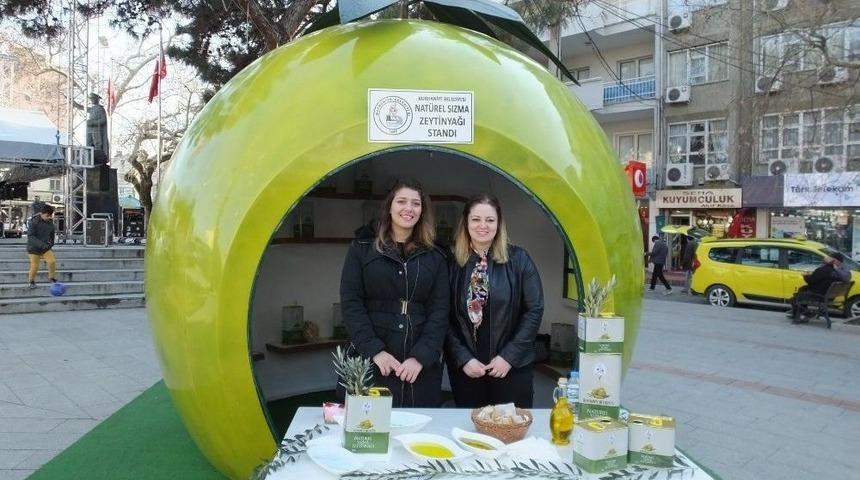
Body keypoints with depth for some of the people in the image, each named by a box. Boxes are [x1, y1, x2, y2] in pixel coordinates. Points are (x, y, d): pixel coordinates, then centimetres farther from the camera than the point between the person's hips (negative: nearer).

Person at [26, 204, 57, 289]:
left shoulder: (50, 223, -1)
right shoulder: (33, 222, -17)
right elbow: (30, 236, -24)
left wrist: (50, 245, 18)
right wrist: (41, 244, -33)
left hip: (46, 248, 4)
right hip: (34, 248, -3)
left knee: (52, 261, -15)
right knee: (34, 266, 0)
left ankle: (52, 278, 5)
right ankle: (32, 281, 26)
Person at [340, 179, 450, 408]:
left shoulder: (435, 257, 10)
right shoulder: (362, 249, 6)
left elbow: (439, 310, 3)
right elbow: (351, 302, -1)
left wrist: (421, 357, -10)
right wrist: (375, 350, -11)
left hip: (421, 365, 1)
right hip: (369, 361, -1)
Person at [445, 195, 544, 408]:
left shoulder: (518, 259, -2)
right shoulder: (452, 262, -1)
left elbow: (534, 310, -4)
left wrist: (509, 356, -9)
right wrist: (463, 359, -9)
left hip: (512, 366, 0)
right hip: (465, 369, 1)